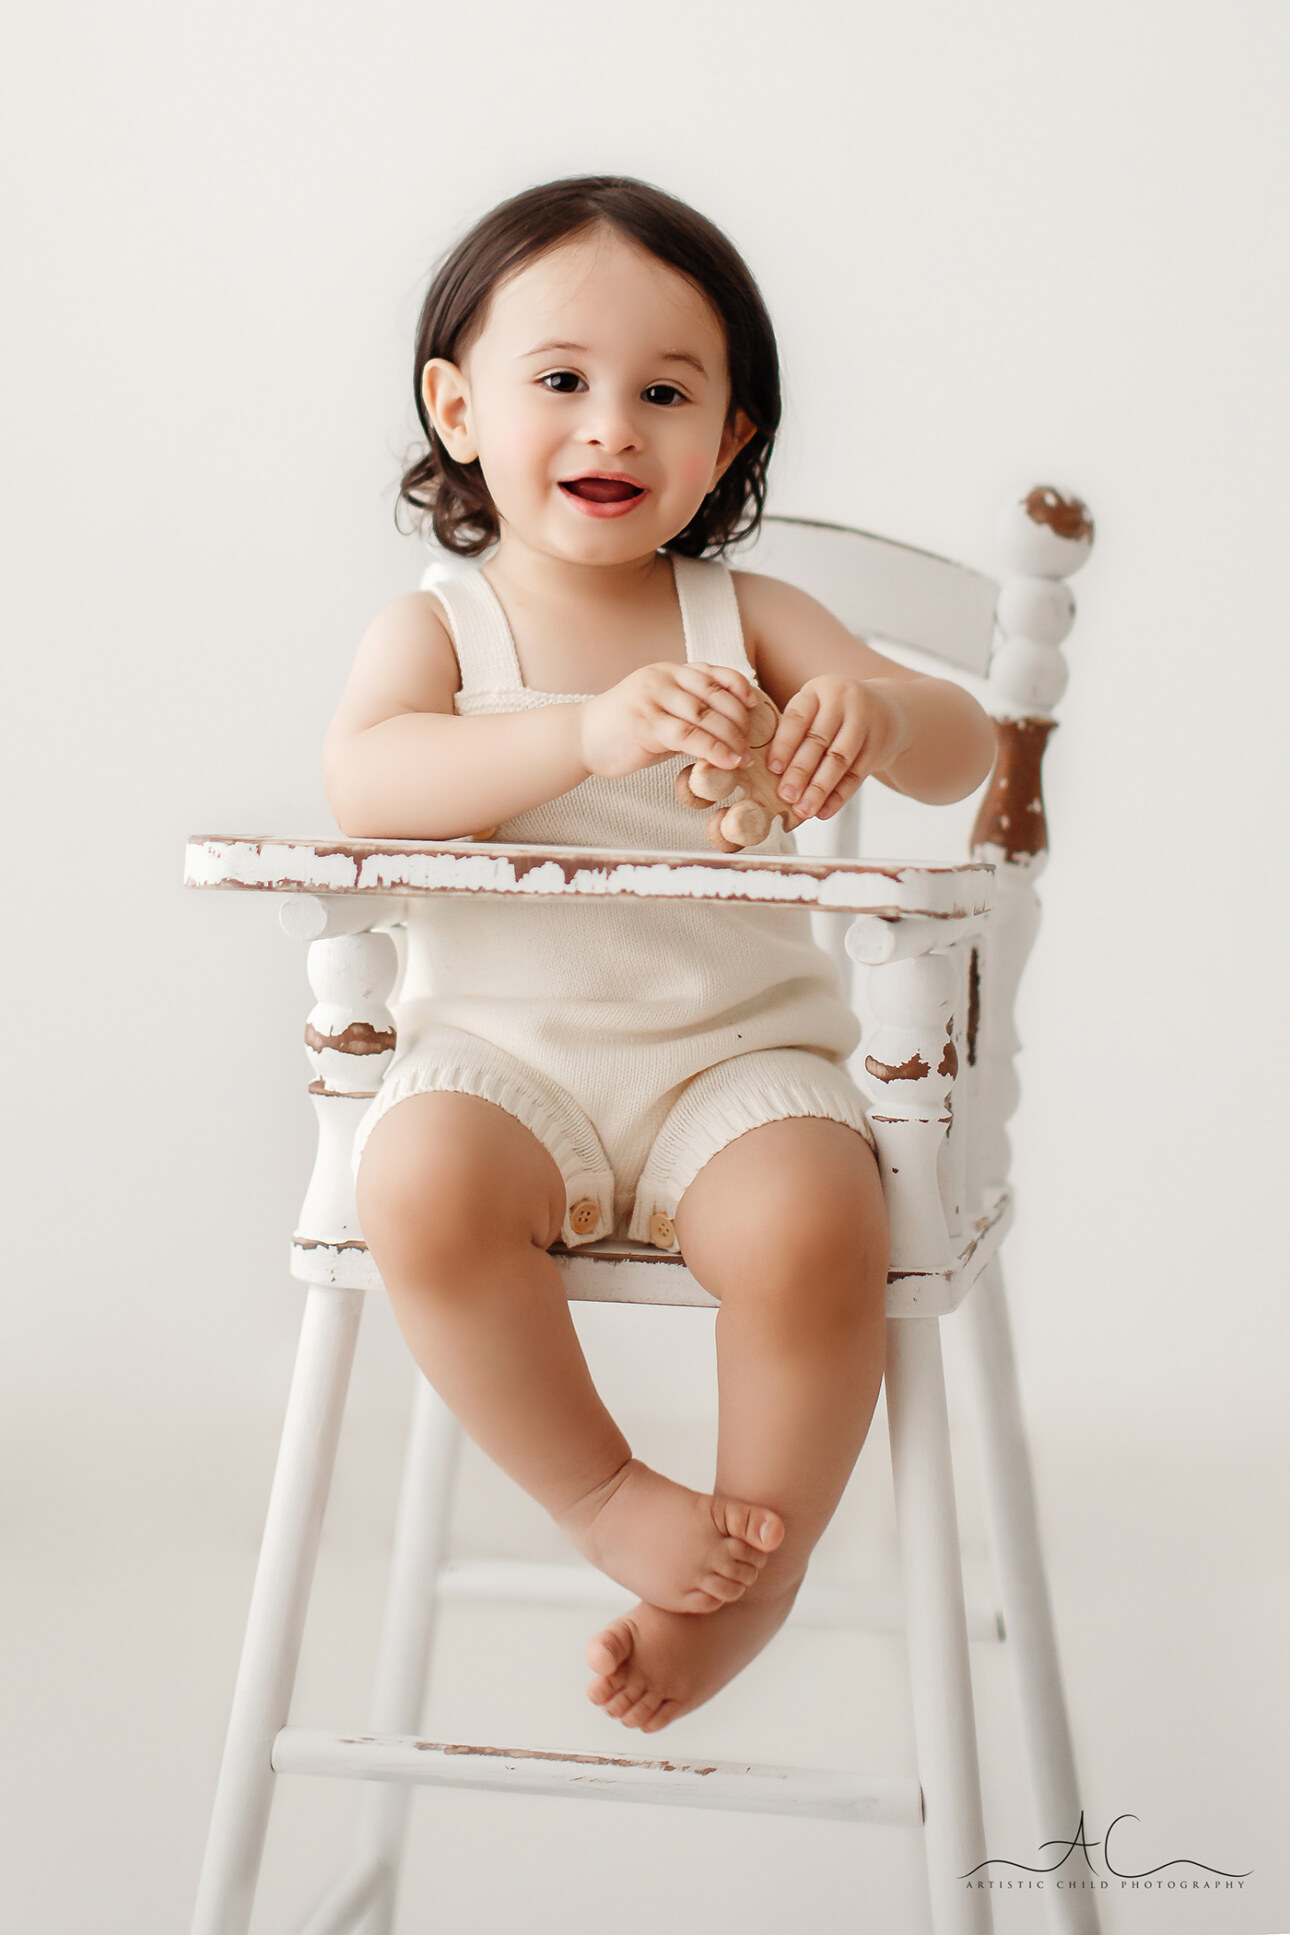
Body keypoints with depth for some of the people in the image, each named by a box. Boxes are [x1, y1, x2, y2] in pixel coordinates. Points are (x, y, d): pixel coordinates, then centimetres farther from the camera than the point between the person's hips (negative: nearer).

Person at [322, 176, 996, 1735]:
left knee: (808, 1225, -29)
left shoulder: (746, 616, 7)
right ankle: (606, 1499, -7)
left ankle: (759, 1564, -2)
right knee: (421, 1192, -31)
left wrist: (876, 712, -26)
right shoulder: (435, 624, 4)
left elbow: (964, 753, 0)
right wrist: (585, 730, -32)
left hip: (737, 1044, 1)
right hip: (502, 1047, 0)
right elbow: (362, 782, -18)